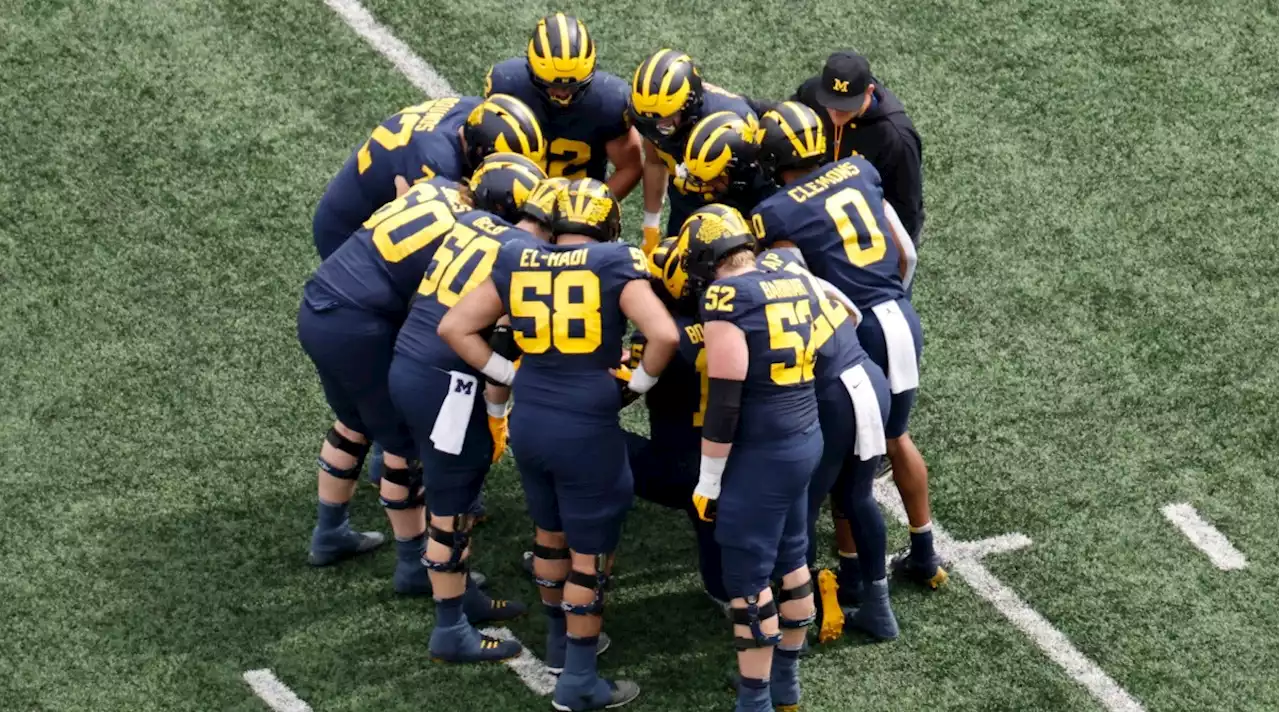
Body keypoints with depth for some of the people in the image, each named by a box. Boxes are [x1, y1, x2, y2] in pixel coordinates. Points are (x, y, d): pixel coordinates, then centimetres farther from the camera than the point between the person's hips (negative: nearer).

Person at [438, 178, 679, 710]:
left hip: (529, 422, 5)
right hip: (588, 429, -5)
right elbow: (664, 335, -19)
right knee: (590, 552, 8)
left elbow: (454, 328, 5)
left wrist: (508, 374, 9)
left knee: (551, 533, 26)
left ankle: (561, 640, 43)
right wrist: (640, 381, -2)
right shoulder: (615, 265, -8)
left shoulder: (516, 264, 3)